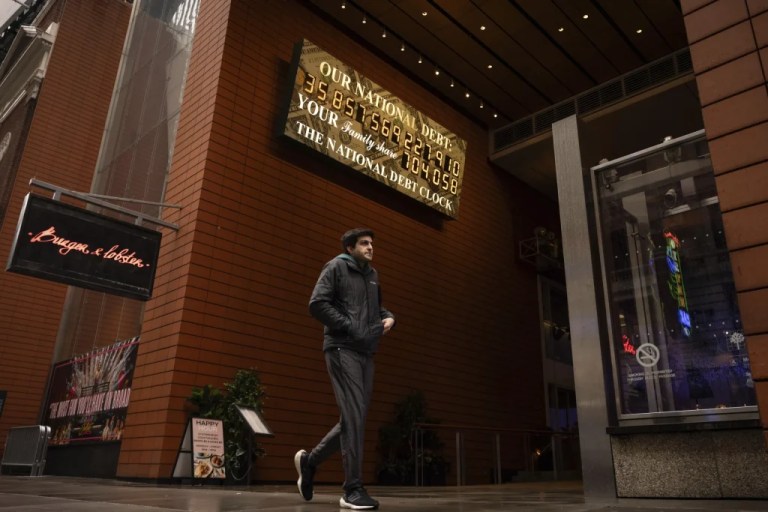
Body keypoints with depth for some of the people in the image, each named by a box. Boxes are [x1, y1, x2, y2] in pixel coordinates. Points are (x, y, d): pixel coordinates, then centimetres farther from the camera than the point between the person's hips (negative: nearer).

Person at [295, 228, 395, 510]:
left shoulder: (372, 275, 21)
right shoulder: (336, 267, 0)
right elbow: (317, 304, -10)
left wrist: (388, 317, 10)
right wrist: (349, 326, -15)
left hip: (366, 353, 8)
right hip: (342, 349, -8)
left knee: (356, 418, 7)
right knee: (353, 416, -13)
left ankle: (309, 460, 26)